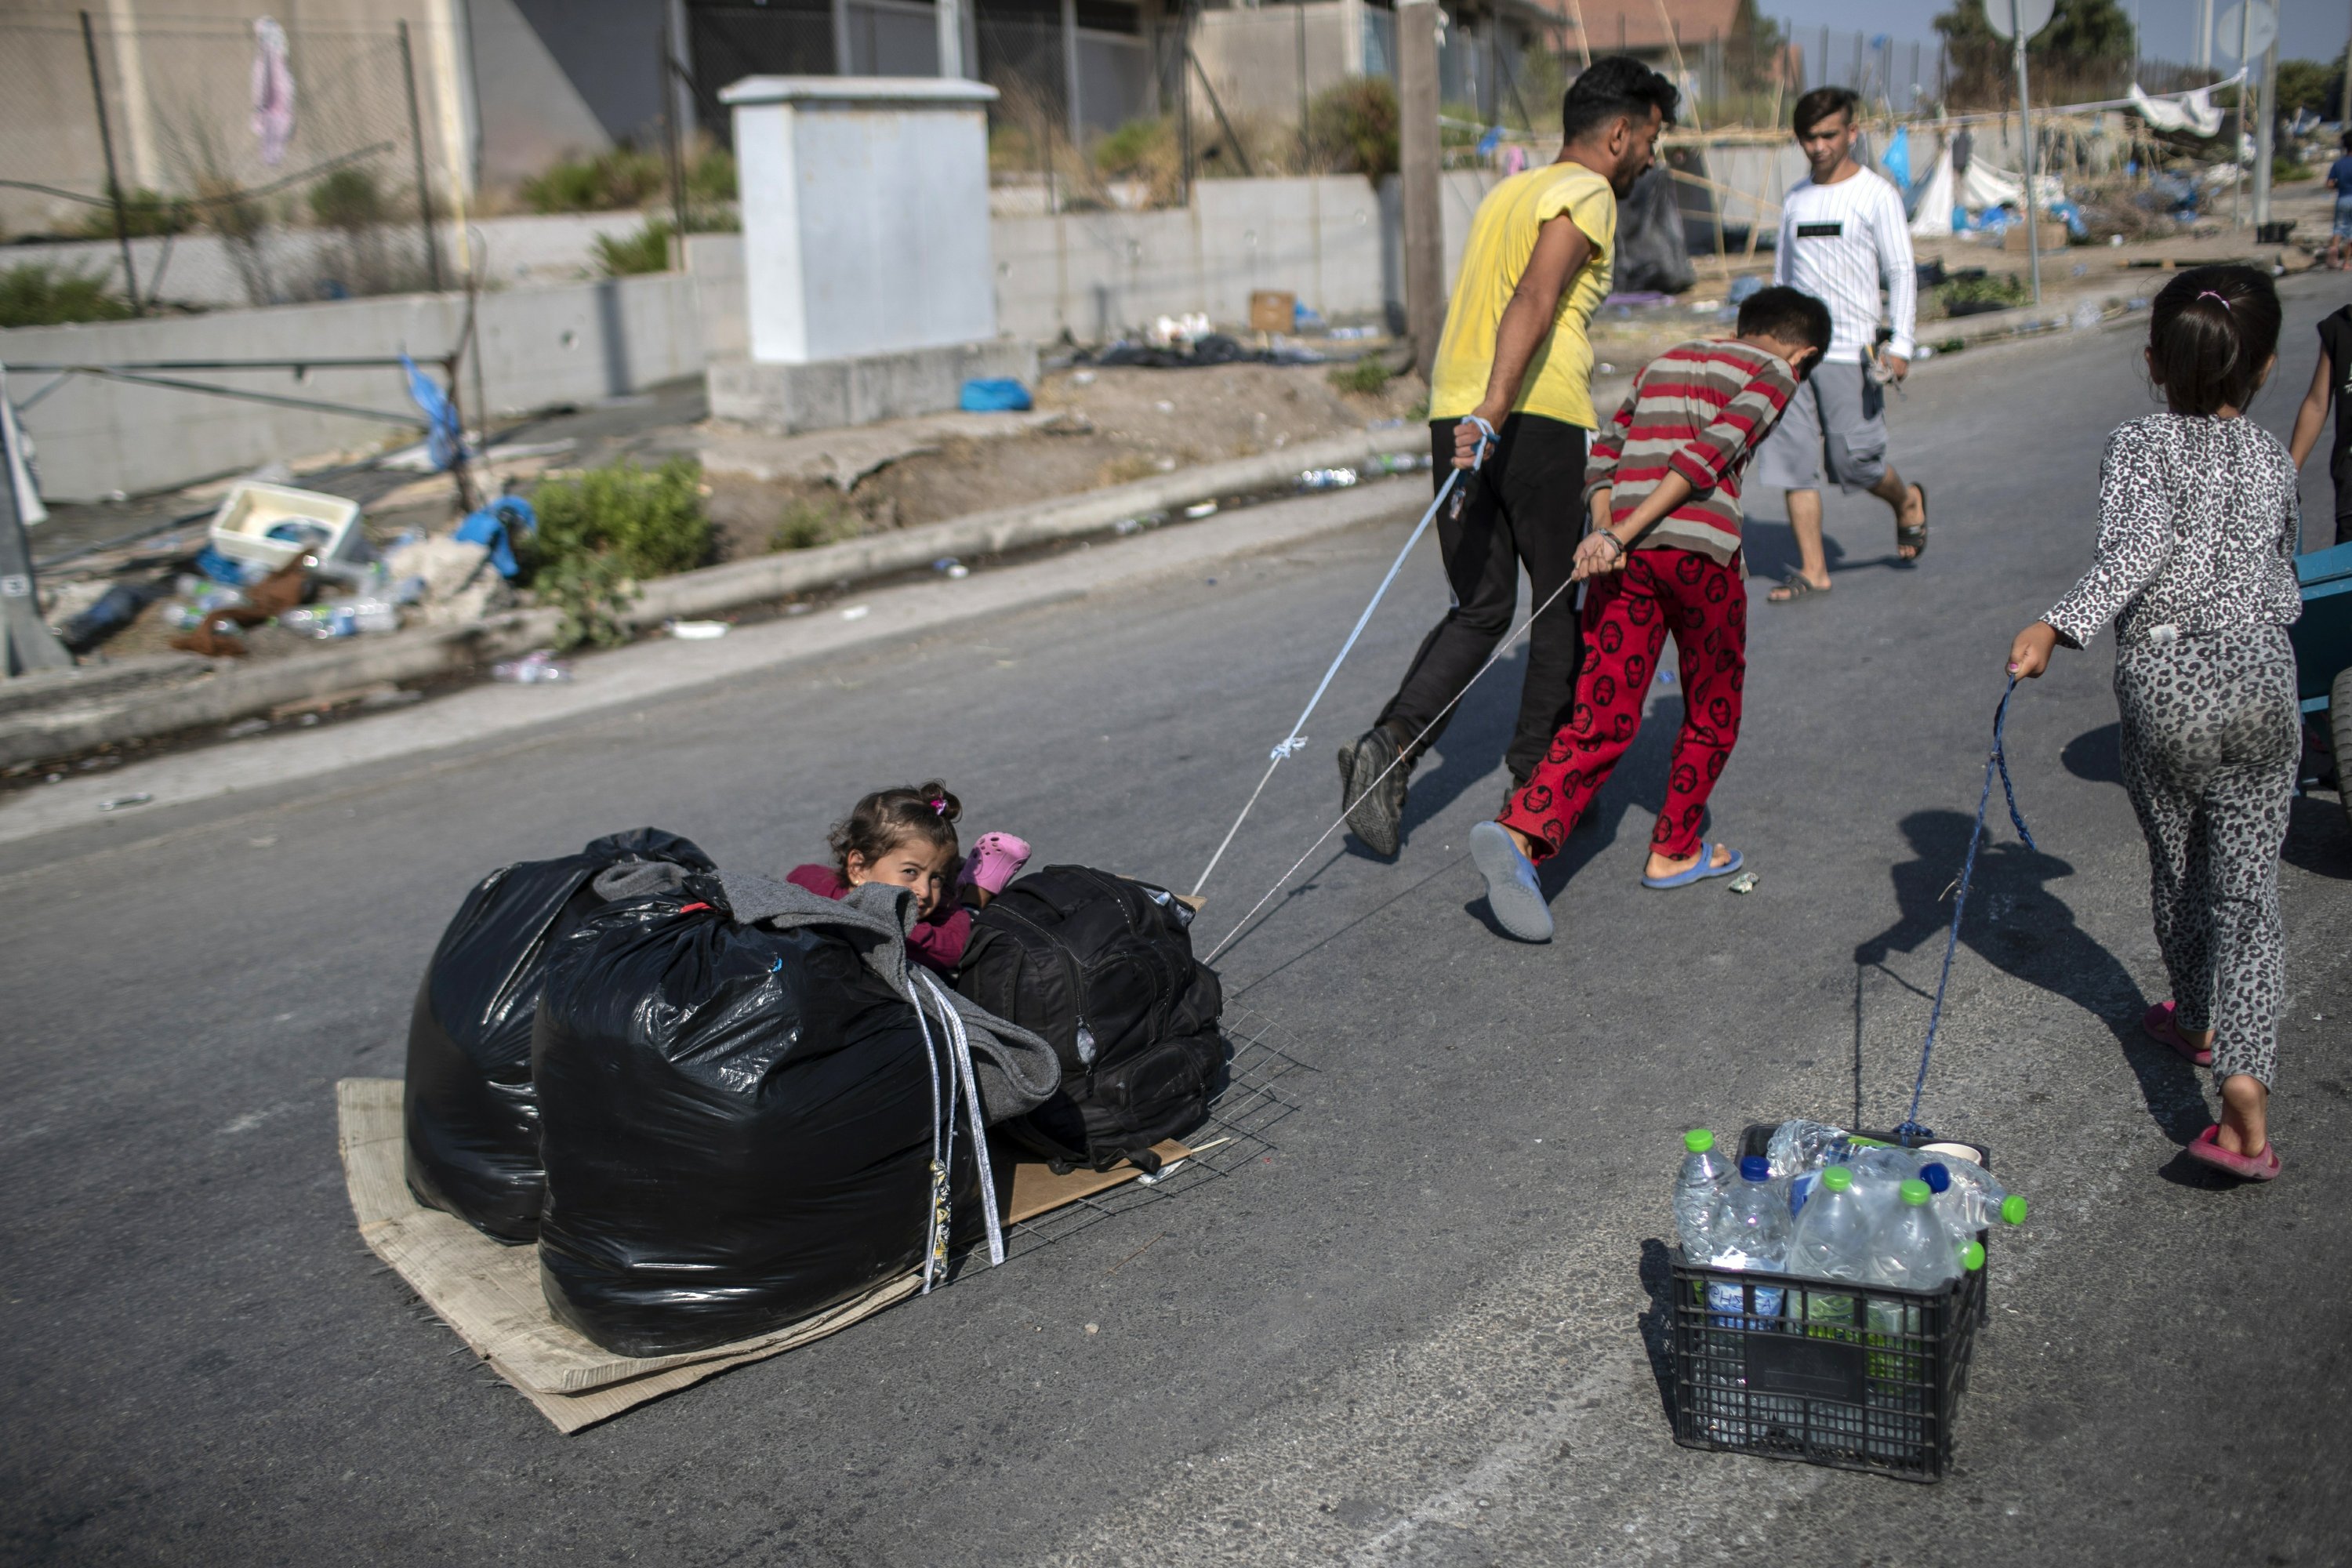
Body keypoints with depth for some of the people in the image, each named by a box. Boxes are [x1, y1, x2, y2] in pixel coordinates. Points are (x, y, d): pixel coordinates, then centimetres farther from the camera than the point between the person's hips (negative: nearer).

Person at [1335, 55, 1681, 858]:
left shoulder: (1505, 194, 23)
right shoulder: (1587, 193, -4)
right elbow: (1535, 300, -20)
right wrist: (1493, 410, -31)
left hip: (1456, 418, 7)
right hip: (1538, 422, -7)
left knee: (1479, 609, 11)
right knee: (1563, 606, 10)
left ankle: (1389, 746, -8)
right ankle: (1536, 779, 18)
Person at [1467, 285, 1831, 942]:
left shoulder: (1664, 361, 27)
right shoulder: (1773, 375, 8)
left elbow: (1603, 460, 15)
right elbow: (1711, 451, -9)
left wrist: (1610, 534, 2)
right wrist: (1625, 532, -15)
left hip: (1622, 558, 5)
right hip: (1698, 549, -5)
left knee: (1603, 720, 1)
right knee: (1712, 712, 17)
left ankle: (1519, 834, -20)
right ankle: (1673, 852, 25)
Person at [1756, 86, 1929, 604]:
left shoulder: (1876, 194, -1)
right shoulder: (1796, 200, 14)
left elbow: (1902, 273, -4)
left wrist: (1900, 345, -15)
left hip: (1850, 352, -5)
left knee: (1854, 458, -5)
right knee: (1791, 459, -2)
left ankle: (1907, 501, 28)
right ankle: (1812, 570, 3)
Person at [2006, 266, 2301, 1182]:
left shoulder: (2140, 447, -4)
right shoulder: (2273, 459, 8)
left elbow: (2136, 548, -24)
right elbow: (2279, 588, 15)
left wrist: (2057, 627, -35)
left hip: (2164, 687, -2)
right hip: (2262, 684, 2)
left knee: (2178, 869, 20)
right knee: (2247, 892, 1)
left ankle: (2198, 1019, 43)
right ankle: (2244, 1081, -15)